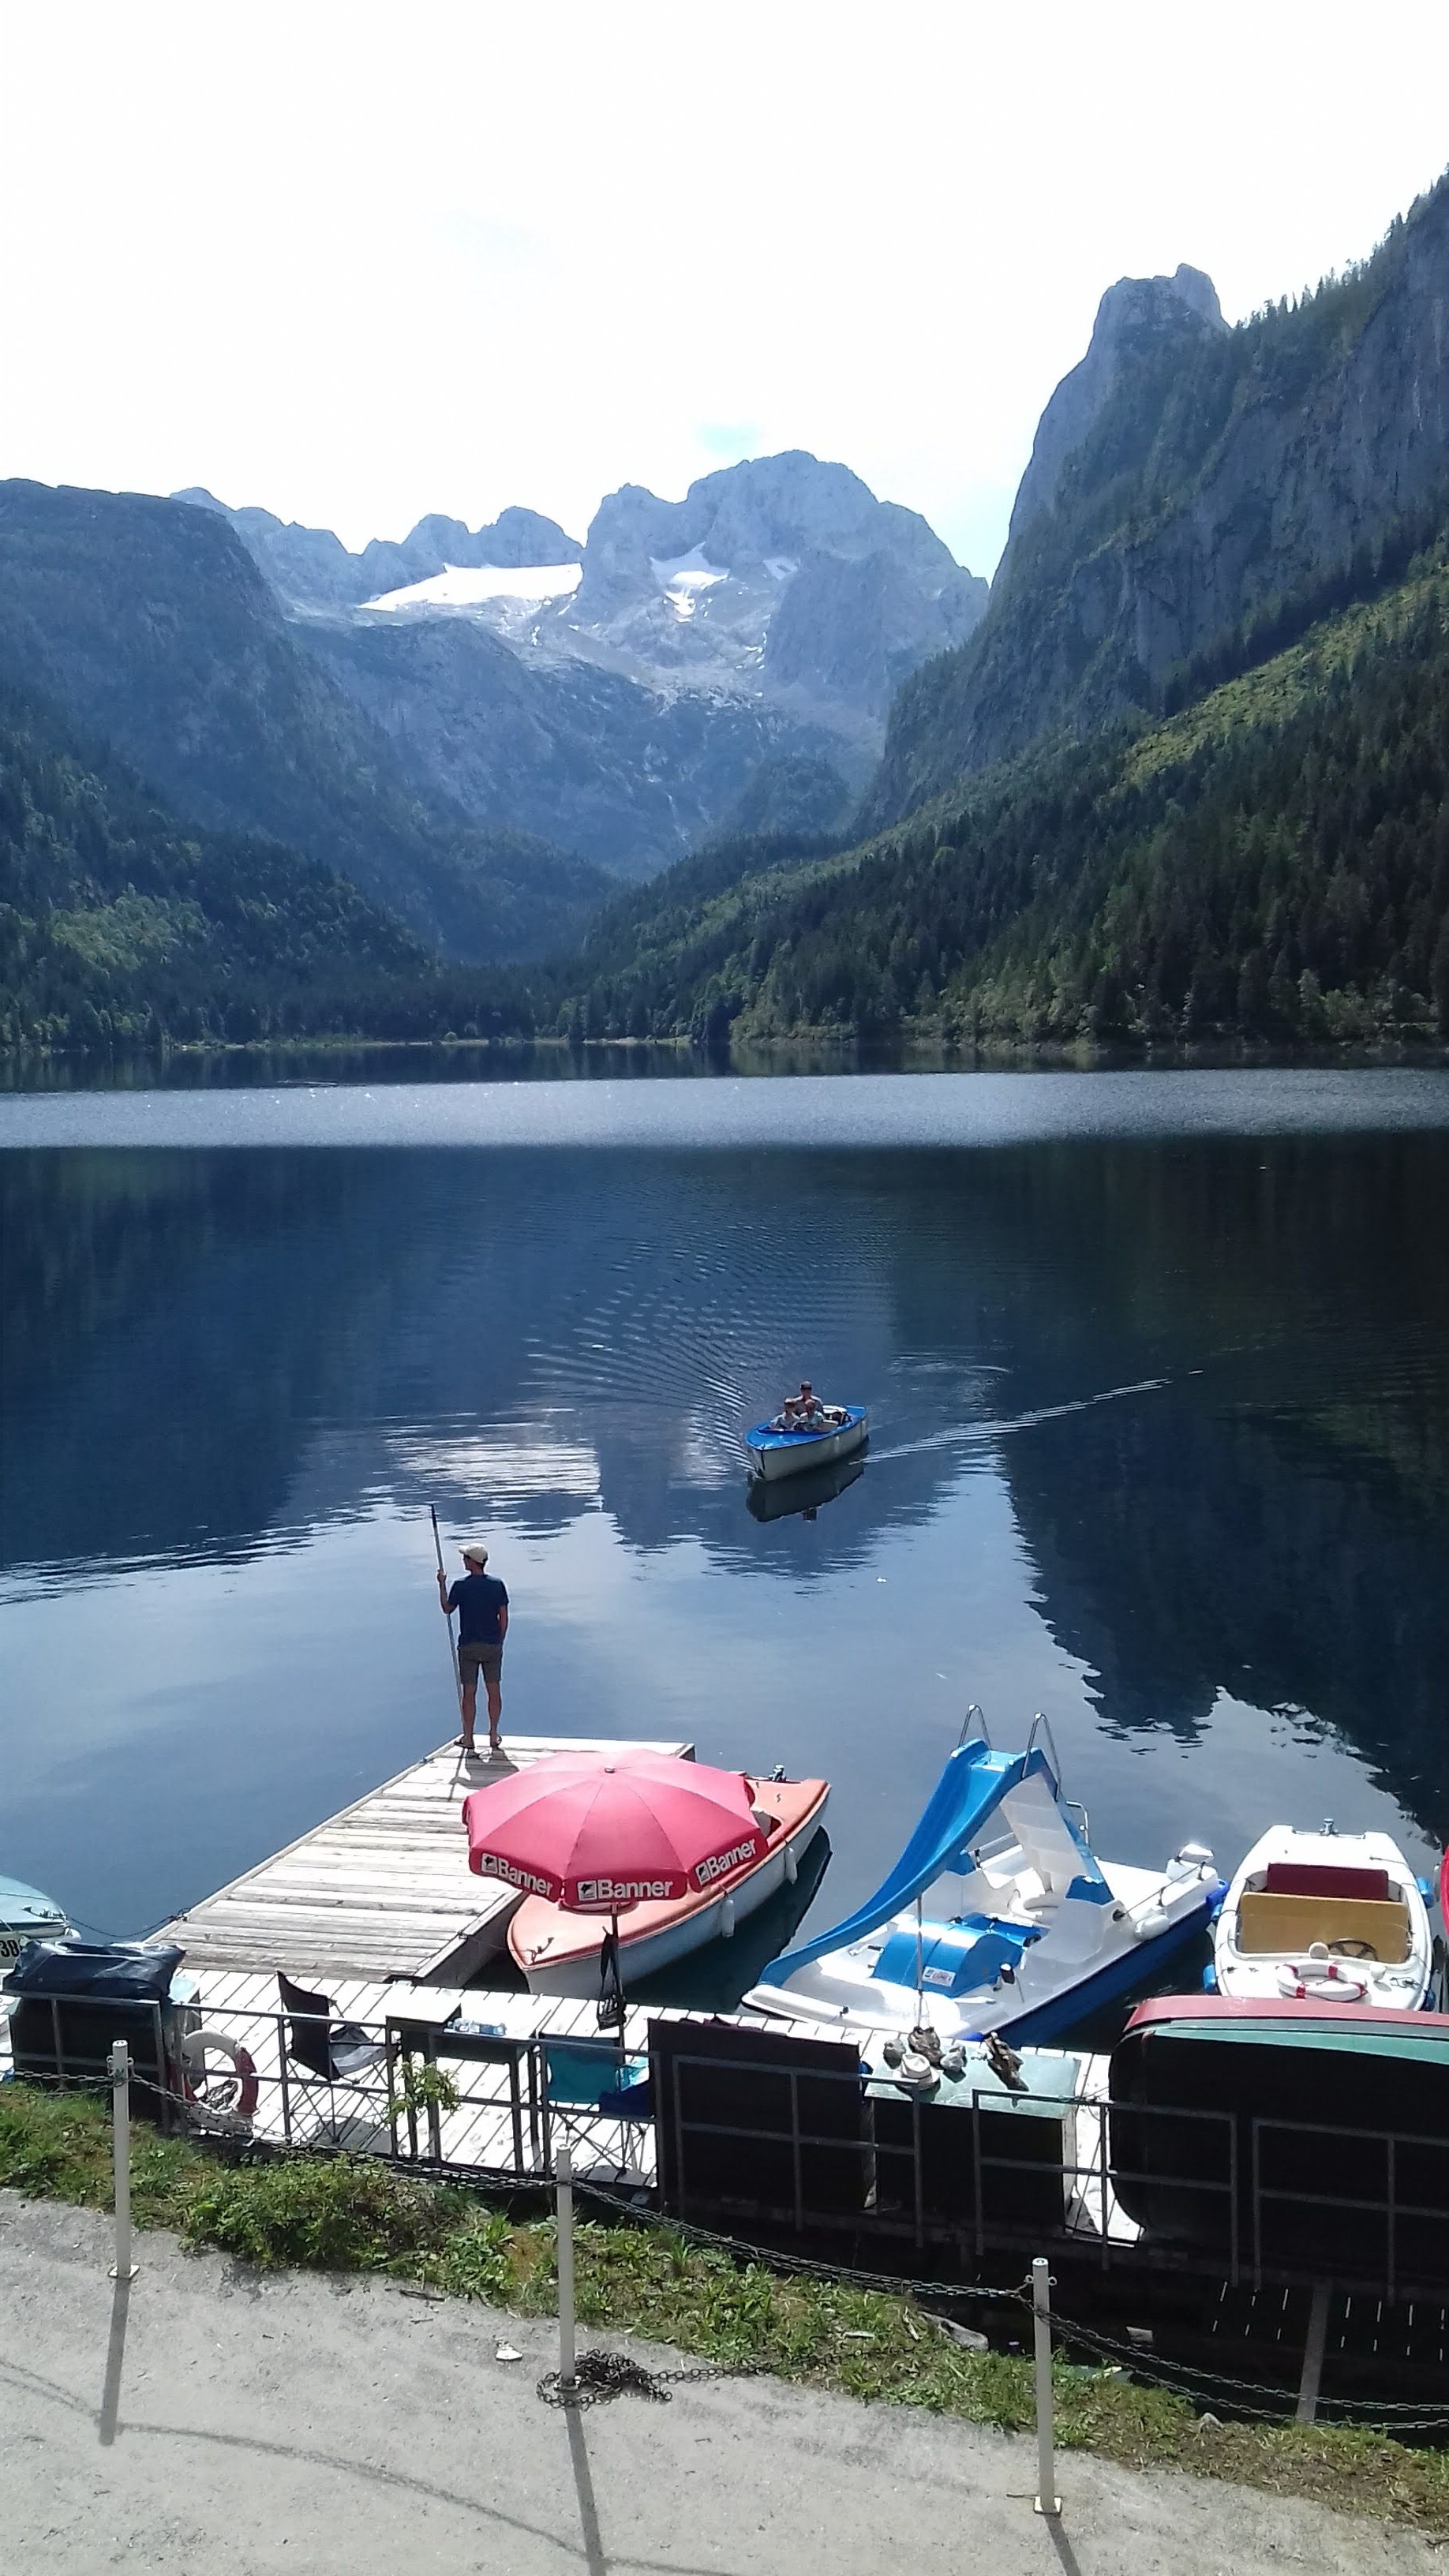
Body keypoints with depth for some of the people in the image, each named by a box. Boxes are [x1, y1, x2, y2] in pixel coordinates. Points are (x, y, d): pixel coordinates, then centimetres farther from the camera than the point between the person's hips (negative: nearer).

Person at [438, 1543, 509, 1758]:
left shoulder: (461, 1585, -9)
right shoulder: (497, 1584, -1)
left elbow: (447, 1609, 5)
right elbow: (504, 1617, 2)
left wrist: (442, 1584, 15)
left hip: (468, 1647, -2)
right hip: (493, 1646, 2)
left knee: (469, 1693, 4)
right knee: (494, 1691, 9)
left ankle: (468, 1739, 8)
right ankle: (493, 1736, 13)